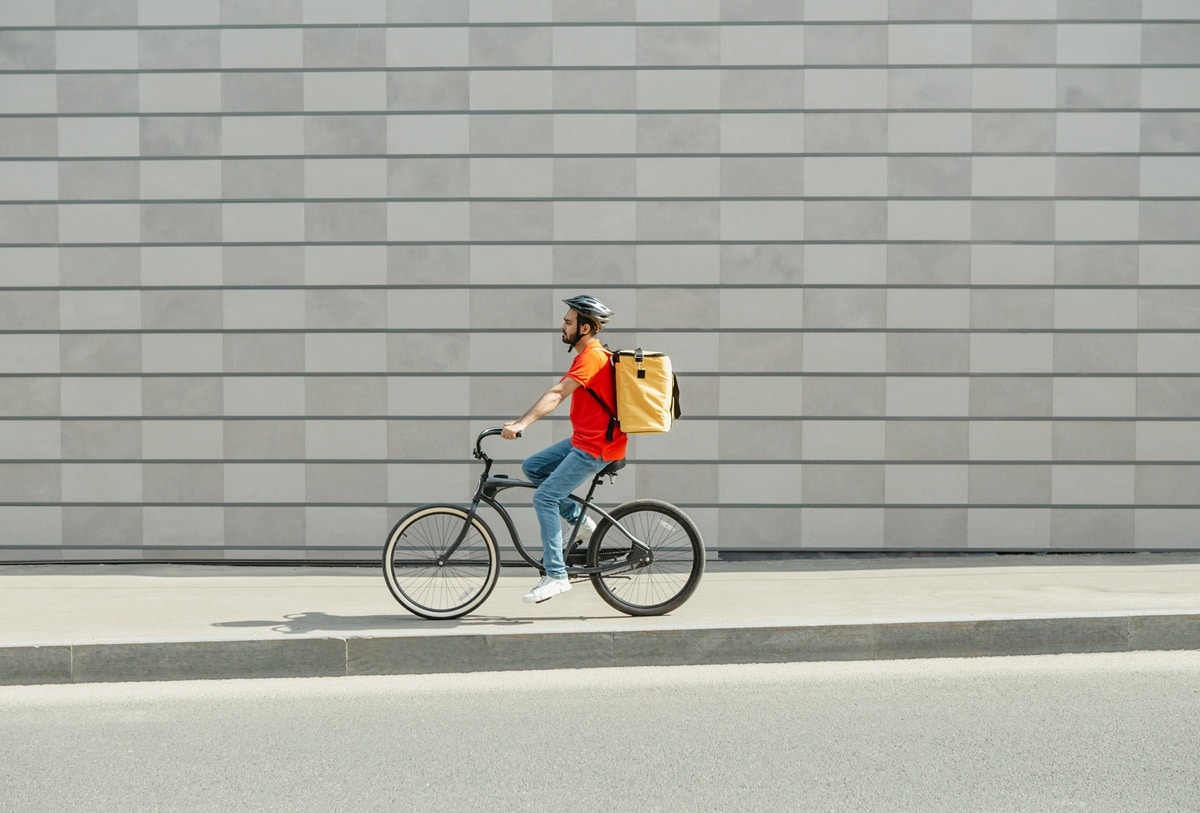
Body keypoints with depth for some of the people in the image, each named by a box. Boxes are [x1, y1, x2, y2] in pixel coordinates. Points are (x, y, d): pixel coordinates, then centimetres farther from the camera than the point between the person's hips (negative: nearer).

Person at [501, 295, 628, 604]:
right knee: (532, 467, 11)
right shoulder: (590, 355, 15)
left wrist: (522, 423, -37)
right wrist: (521, 421, 10)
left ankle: (555, 575, -8)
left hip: (595, 447, -10)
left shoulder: (591, 357, -17)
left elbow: (556, 394, -29)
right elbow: (557, 395, 15)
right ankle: (581, 521, 14)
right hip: (582, 440, 10)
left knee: (544, 498, -12)